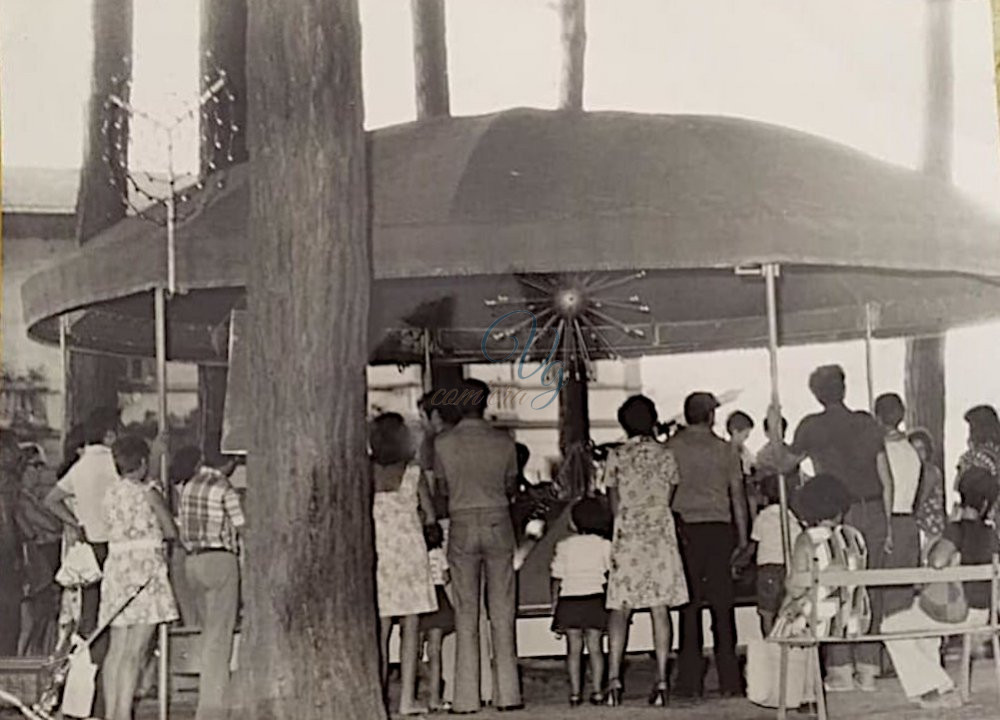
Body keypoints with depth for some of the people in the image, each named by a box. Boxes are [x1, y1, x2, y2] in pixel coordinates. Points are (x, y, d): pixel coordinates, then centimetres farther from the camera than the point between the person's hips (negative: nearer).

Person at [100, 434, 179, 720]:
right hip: (145, 567, -6)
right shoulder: (149, 493, -7)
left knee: (116, 650, 9)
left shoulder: (111, 493, 10)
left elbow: (113, 530, 14)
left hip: (116, 566, 6)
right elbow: (171, 532, 0)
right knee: (134, 652, -7)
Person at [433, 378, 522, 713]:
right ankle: (507, 694, 4)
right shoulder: (504, 442, -1)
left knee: (466, 613, 3)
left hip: (462, 525, -1)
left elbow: (443, 488, 5)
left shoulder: (443, 443, -4)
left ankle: (467, 697, 1)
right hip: (498, 523, 1)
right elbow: (511, 488, 9)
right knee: (502, 612, 5)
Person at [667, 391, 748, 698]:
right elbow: (737, 493, 7)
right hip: (718, 526, 1)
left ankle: (690, 680, 1)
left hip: (685, 529, -1)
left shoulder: (671, 448, 1)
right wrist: (742, 535, 13)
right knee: (722, 604, 4)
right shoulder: (723, 448, 5)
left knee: (689, 604, 2)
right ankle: (729, 679, 4)